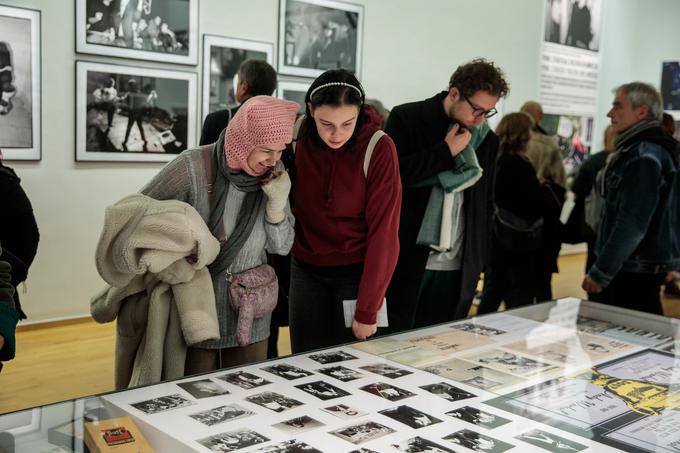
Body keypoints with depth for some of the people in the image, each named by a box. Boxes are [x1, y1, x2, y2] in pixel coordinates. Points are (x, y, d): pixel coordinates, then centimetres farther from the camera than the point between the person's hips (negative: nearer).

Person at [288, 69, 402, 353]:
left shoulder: (378, 148, -17)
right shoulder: (299, 136, -8)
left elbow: (383, 231, -15)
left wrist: (367, 311, -15)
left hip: (356, 272, -3)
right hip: (305, 269, 3)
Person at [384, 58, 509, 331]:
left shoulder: (487, 140, 9)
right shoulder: (406, 119, -3)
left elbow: (486, 204, 15)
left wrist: (478, 258, 10)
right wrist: (446, 151, -14)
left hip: (458, 270, 4)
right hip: (405, 262, -3)